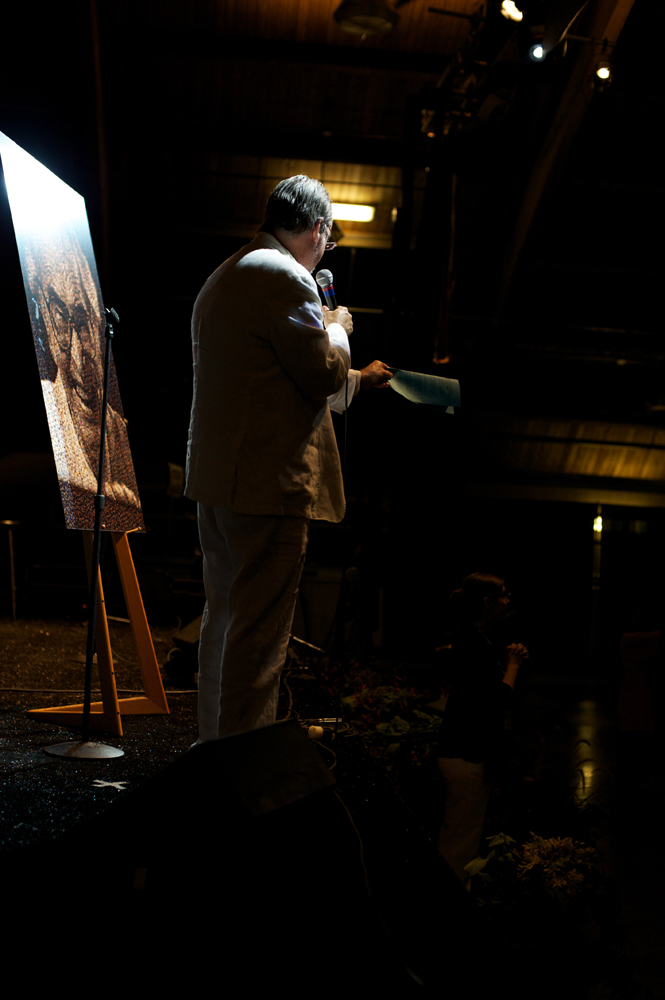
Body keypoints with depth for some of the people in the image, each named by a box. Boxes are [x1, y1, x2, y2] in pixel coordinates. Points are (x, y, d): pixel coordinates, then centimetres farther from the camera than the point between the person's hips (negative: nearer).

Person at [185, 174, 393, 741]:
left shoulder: (221, 280, 21)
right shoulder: (285, 277, -12)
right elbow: (324, 376, -12)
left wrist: (356, 381, 32)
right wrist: (337, 327, 7)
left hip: (215, 479, 10)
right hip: (268, 481, -10)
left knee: (224, 618, 17)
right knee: (261, 631, -5)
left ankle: (215, 746, 27)